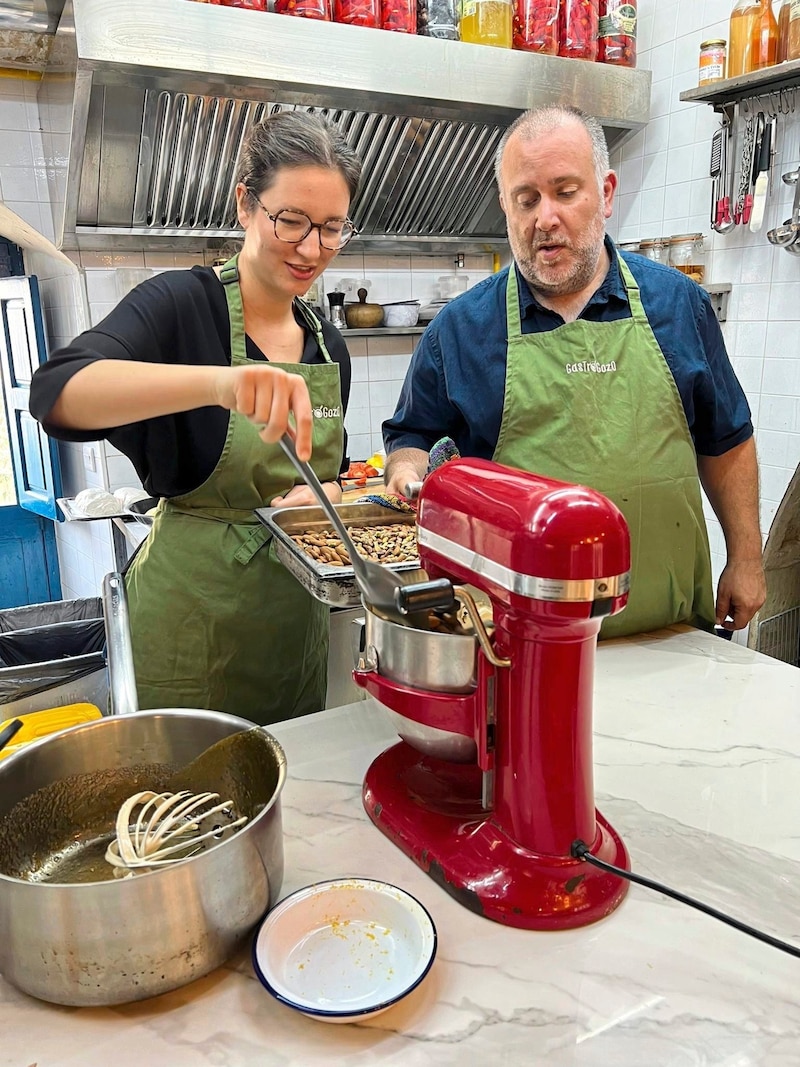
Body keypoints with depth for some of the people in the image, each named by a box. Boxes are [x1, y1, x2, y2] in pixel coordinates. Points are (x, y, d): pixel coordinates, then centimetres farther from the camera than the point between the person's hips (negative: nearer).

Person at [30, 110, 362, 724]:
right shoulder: (182, 304, -11)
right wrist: (217, 382, -44)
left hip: (298, 615, 6)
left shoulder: (329, 345, 6)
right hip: (194, 608, -5)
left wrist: (319, 497, -8)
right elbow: (57, 391, -29)